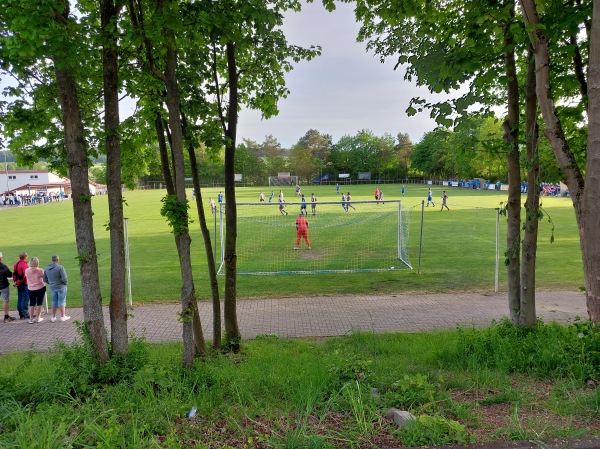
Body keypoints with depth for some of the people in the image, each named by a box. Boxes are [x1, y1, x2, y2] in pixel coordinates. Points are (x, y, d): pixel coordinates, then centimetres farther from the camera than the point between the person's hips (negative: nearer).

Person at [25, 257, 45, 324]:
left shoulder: (27, 270, -10)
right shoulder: (40, 271, -18)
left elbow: (26, 277, 7)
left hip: (31, 289, 2)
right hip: (40, 288, -2)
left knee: (32, 304, 12)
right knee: (39, 303, 9)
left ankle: (31, 319, 11)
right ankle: (38, 318, 15)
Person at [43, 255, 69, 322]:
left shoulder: (47, 268, 2)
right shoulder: (60, 267, -17)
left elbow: (45, 279, 8)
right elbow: (64, 278, -21)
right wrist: (65, 283, -2)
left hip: (52, 288, 5)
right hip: (61, 287, -5)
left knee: (54, 302, 14)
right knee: (62, 301, 4)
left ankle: (53, 317, 18)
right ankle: (63, 317, 8)